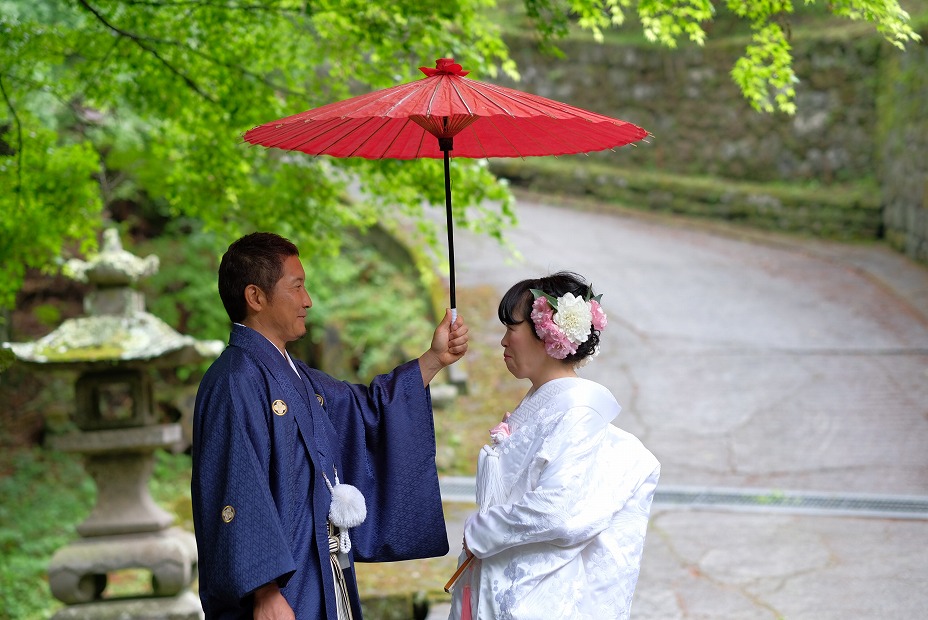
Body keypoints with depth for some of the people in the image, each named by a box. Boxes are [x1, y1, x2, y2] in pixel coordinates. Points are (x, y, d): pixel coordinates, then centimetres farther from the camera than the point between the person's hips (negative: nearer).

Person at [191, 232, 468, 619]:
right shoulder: (236, 382, -16)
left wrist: (433, 360, 23)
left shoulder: (293, 375, 14)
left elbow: (365, 407, 30)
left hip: (319, 581, 9)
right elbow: (239, 497, -22)